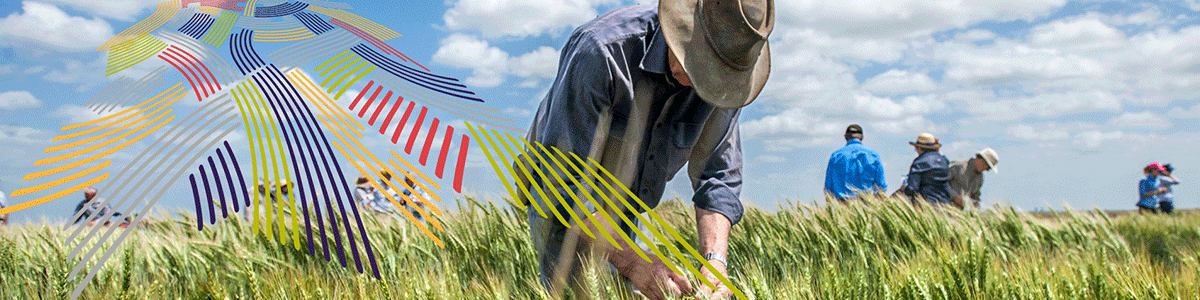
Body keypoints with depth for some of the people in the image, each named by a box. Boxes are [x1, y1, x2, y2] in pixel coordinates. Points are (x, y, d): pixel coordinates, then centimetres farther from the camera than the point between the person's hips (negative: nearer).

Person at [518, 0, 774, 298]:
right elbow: (566, 178, -33)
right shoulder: (600, 52, -34)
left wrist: (715, 260, -27)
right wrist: (632, 263, -39)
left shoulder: (724, 76, -16)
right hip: (565, 206, -5)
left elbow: (719, 176, -10)